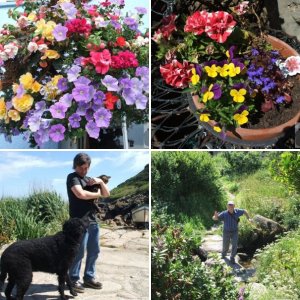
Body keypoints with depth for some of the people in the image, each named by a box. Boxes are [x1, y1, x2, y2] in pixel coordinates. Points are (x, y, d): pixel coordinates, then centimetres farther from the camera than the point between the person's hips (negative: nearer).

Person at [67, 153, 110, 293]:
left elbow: (107, 194, 17)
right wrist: (98, 194, -6)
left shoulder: (88, 179, 19)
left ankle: (89, 277, 22)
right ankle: (73, 280, 7)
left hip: (93, 220, 8)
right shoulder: (72, 177, -5)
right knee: (79, 252, -5)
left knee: (94, 251, 11)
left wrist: (101, 182, -2)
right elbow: (81, 194, -23)